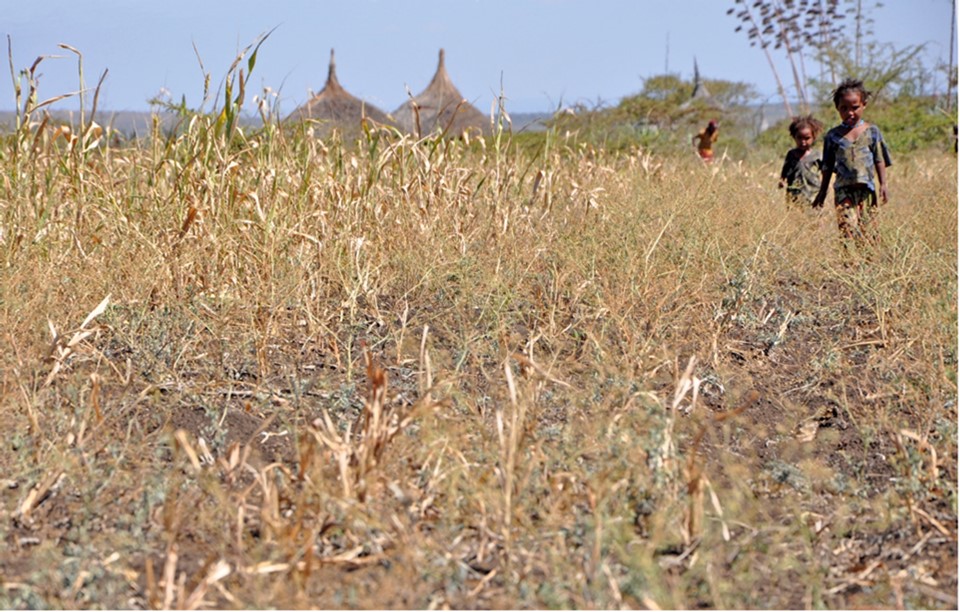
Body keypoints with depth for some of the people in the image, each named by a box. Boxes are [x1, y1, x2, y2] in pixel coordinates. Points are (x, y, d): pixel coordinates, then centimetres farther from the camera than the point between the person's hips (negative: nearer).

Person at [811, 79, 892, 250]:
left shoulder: (872, 131, 7)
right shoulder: (833, 136, 7)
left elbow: (880, 160, 9)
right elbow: (827, 167, 12)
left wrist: (883, 184, 1)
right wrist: (822, 192, 12)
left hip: (866, 190, 1)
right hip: (844, 190, -1)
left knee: (868, 231, 0)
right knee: (848, 229, -14)